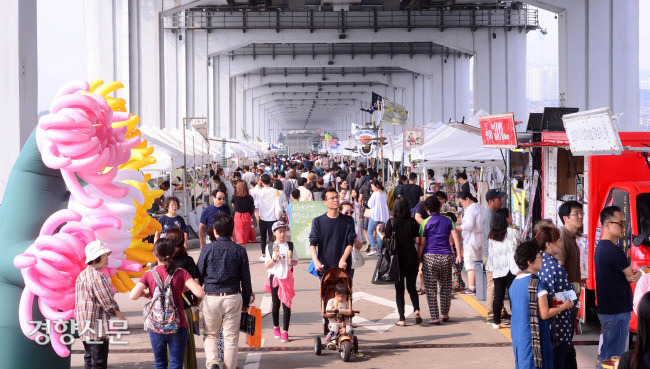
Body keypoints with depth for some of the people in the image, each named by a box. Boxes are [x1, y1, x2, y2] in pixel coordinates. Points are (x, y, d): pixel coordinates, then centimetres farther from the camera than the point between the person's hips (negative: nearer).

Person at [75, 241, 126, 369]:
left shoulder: (82, 275, 15)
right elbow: (108, 302, -15)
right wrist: (121, 318, -2)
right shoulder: (98, 276, -14)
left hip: (85, 329, 9)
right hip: (97, 328, -9)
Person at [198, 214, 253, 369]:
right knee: (231, 337, 8)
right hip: (233, 298, 1)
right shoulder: (239, 251, 0)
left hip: (211, 298, -1)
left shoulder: (207, 249, -3)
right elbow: (246, 279, 5)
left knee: (210, 334, 14)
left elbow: (198, 275, 2)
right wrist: (246, 302, 15)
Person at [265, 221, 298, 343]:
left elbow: (296, 261, 9)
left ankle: (285, 331, -3)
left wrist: (291, 262, -13)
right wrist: (274, 259, -18)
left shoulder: (290, 246, 4)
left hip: (287, 276, 0)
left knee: (286, 304, -6)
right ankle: (276, 327, 30)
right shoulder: (271, 247, 1)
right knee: (276, 304, 9)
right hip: (274, 277, 0)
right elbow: (267, 266, 0)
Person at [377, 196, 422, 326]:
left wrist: (379, 232, 9)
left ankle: (402, 319, 5)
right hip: (411, 258, 2)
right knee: (411, 287, 17)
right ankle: (417, 310, -5)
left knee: (399, 289, 7)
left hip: (397, 259, -2)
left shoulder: (391, 222, -9)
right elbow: (417, 241, -3)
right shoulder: (413, 222, -3)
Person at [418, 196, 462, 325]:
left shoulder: (425, 222, -1)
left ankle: (435, 317, -2)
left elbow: (421, 243, -3)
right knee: (446, 287, 17)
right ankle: (445, 314, 25)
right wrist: (458, 254, -2)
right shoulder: (447, 220, 8)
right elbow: (455, 236, -2)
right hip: (446, 256, 3)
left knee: (431, 289, 1)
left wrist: (418, 260, 2)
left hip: (430, 257, -3)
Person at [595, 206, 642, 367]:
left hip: (606, 310, 10)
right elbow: (632, 276, -12)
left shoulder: (600, 247, 13)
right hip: (617, 312, -10)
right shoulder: (614, 251, -20)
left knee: (606, 353, 16)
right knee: (613, 358, -6)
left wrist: (635, 274, -7)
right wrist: (637, 275, 8)